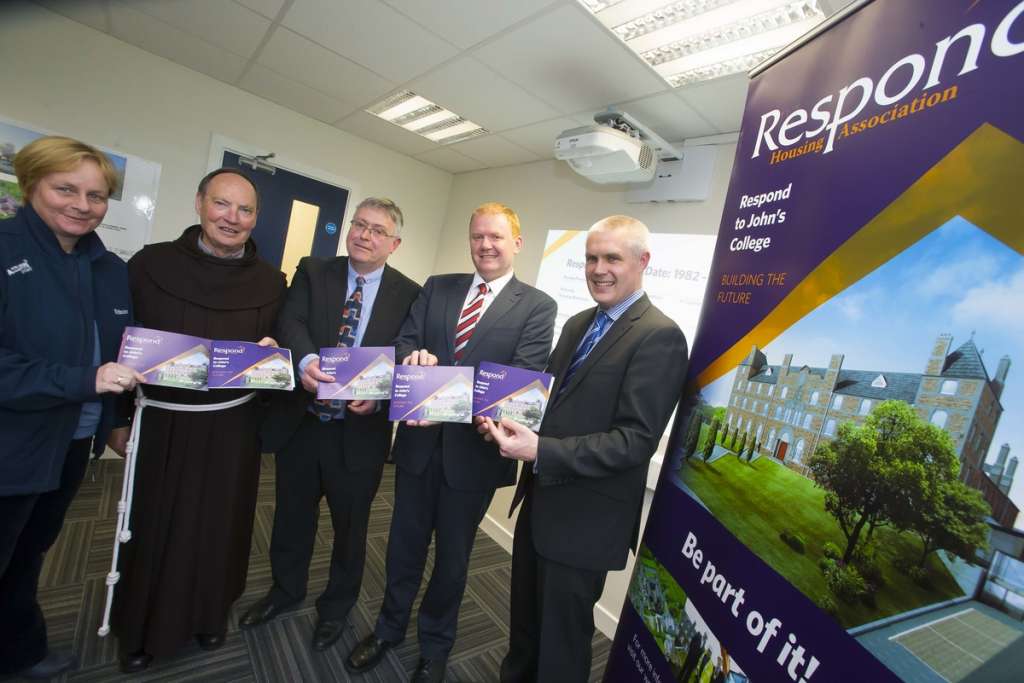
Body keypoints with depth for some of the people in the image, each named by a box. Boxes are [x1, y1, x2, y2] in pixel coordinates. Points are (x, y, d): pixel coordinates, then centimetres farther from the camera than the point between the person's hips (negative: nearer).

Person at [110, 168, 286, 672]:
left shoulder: (270, 281, -4)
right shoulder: (150, 265, -6)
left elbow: (276, 348, 6)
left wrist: (270, 353, -16)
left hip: (232, 428, 1)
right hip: (163, 424, 0)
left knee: (219, 525, 16)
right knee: (153, 525, 16)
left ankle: (210, 614, 42)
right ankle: (141, 628, 41)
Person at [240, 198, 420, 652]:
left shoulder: (409, 294, -5)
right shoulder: (313, 272, 2)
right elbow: (290, 321, -12)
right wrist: (305, 360, -32)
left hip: (360, 431, -2)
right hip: (300, 423, 3)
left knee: (349, 526, 17)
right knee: (292, 516, 24)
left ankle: (336, 605, 45)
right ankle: (286, 589, 53)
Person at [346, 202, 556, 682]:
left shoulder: (537, 306, -6)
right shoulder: (436, 287, 6)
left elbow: (525, 375, -16)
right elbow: (403, 341, 1)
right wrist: (413, 357, -25)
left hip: (474, 448, -2)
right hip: (419, 439, 3)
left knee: (452, 555, 18)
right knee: (404, 543, 21)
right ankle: (390, 627, 49)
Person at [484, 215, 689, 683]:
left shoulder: (659, 337, -18)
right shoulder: (578, 324, 8)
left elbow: (636, 440, -24)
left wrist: (542, 451, -30)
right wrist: (510, 418, -7)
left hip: (585, 517, -7)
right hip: (541, 498, 8)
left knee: (562, 639, 15)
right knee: (524, 620, 27)